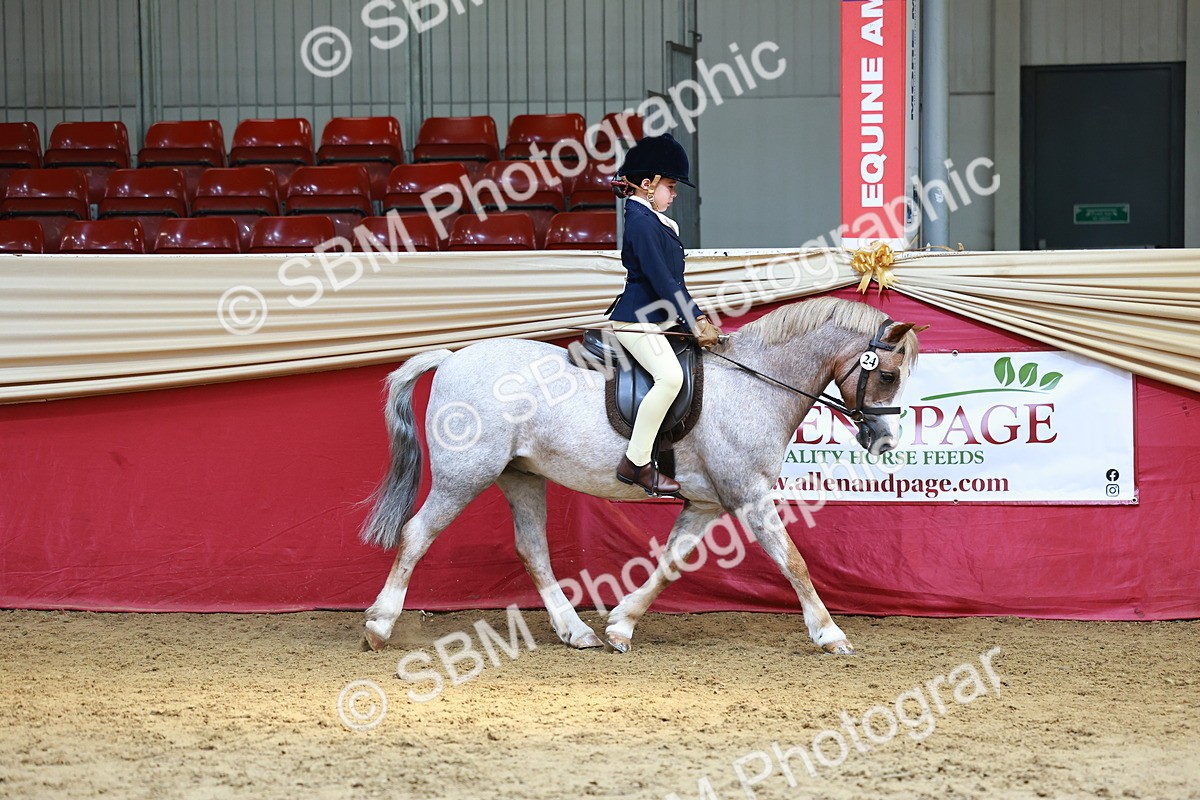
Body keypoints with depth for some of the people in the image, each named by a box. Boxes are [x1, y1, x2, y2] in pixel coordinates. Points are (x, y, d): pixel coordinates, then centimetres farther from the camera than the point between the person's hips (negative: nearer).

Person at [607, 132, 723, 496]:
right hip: (637, 320, -11)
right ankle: (636, 463, -23)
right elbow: (660, 278, -20)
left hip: (658, 317, 11)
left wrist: (698, 316, 14)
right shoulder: (640, 221, -16)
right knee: (670, 376, -29)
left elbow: (672, 277, 20)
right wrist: (695, 321, -17)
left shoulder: (654, 220, 16)